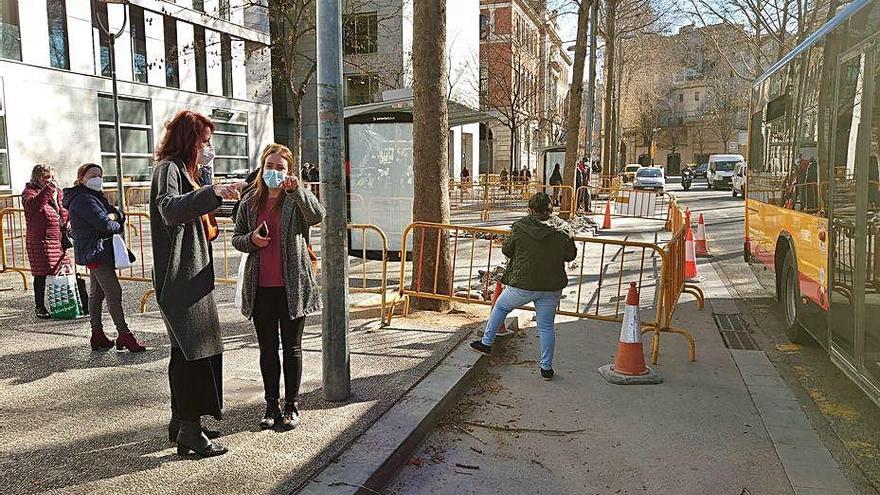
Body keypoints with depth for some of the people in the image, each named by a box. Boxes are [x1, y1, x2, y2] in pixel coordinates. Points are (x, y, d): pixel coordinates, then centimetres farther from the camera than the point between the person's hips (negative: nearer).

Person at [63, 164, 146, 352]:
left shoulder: (96, 196, 19)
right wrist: (118, 225, -2)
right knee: (114, 292, -13)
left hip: (98, 252, 11)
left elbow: (119, 214, 12)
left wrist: (114, 215, -11)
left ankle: (97, 335, 19)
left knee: (96, 293, 13)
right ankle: (124, 335, -12)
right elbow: (104, 224, -22)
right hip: (95, 252, -11)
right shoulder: (83, 199, -12)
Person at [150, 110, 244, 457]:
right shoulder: (169, 168, -11)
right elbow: (169, 207, -34)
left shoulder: (182, 169, 20)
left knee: (186, 351, 15)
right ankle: (190, 431, -4)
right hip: (180, 276, -11)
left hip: (190, 277, 11)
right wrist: (212, 193, -45)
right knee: (197, 350, -10)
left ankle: (181, 422, 26)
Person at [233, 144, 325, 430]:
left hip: (292, 285, -3)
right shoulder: (250, 202, 7)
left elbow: (317, 216, -25)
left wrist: (296, 190, -38)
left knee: (291, 347, 8)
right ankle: (271, 406, 23)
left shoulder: (296, 200, -4)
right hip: (261, 287, 3)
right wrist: (251, 240, -9)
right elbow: (236, 238, 13)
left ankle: (291, 406, 20)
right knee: (267, 348, 11)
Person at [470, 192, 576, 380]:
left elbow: (506, 249, 2)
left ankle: (486, 342, 32)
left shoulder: (520, 227, -9)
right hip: (552, 287, 1)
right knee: (546, 326, 11)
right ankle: (546, 367, 15)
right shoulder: (563, 229, -5)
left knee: (500, 306, 23)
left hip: (522, 284, -1)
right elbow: (571, 255, 5)